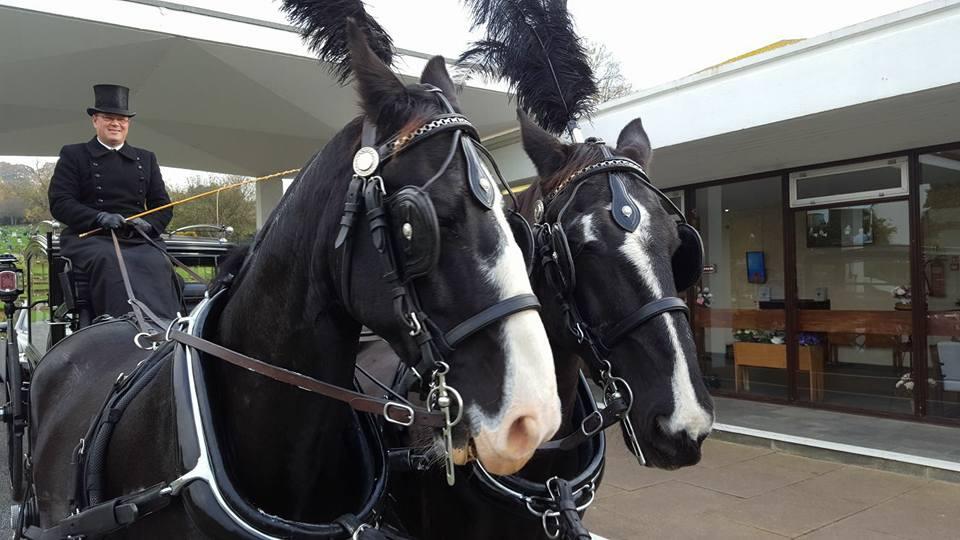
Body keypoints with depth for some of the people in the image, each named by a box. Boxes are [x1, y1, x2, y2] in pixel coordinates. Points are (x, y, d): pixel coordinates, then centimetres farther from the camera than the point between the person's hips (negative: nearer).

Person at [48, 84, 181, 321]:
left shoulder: (146, 159, 22)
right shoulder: (73, 155, 14)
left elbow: (163, 206, 18)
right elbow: (59, 203, 3)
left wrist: (148, 223, -6)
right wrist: (100, 218, -15)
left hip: (139, 239, 2)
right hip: (89, 237, -2)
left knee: (159, 264, -31)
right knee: (110, 262, -36)